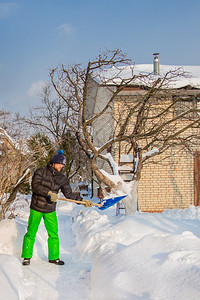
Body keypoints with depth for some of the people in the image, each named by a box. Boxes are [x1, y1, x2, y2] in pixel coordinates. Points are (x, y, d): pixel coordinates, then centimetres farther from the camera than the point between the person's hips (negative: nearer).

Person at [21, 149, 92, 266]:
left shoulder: (62, 179, 4)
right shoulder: (40, 172, -7)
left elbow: (69, 194, 6)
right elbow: (35, 186, -20)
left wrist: (83, 201, -1)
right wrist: (49, 193, -30)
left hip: (50, 211, 3)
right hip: (36, 208, -3)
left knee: (54, 234, 4)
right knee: (31, 233, 1)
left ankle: (54, 257, 18)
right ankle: (27, 257, 13)